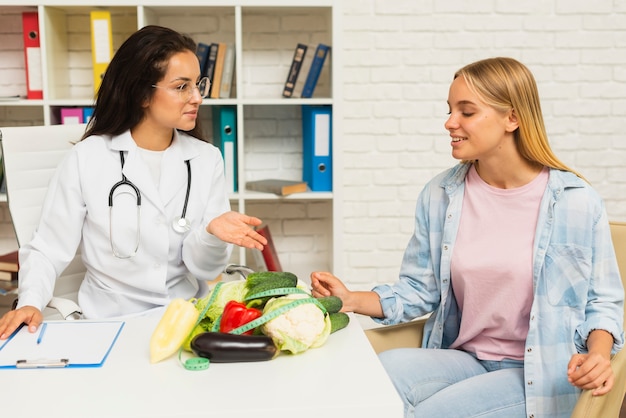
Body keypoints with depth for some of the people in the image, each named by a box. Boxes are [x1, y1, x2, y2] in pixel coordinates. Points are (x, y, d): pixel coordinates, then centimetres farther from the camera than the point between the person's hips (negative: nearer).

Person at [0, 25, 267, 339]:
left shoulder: (206, 159, 1)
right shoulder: (87, 157, -5)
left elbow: (203, 268, -2)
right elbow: (49, 249, 0)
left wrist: (212, 234, -23)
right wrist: (30, 302, -18)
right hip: (110, 322, 0)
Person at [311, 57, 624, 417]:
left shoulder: (577, 202, -8)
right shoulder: (439, 195, 2)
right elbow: (419, 289, 6)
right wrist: (353, 300, -9)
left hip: (542, 374, -2)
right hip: (462, 358, 3)